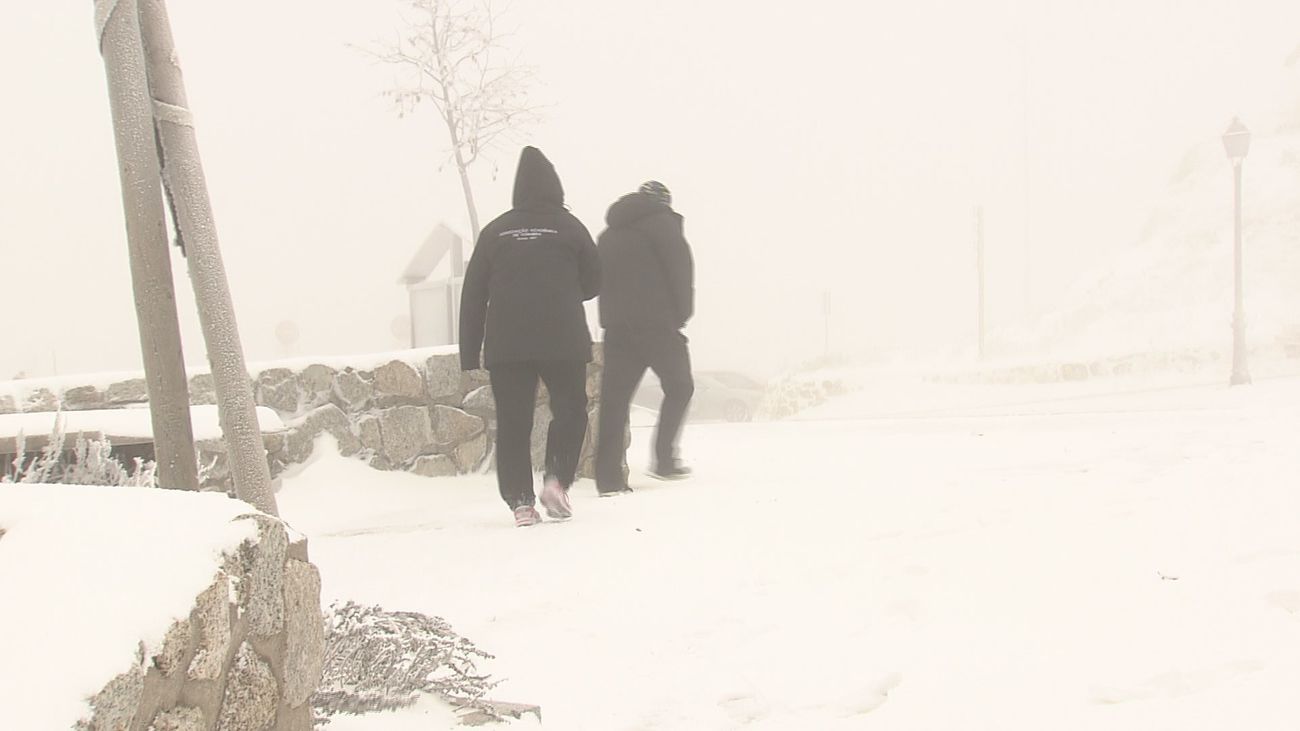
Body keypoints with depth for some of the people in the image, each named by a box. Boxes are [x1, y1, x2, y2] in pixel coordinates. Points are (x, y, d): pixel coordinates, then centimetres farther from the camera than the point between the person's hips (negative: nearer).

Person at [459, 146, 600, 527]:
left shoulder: (495, 231, 6)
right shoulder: (569, 226, 0)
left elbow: (472, 295, 4)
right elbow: (593, 282, 7)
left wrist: (470, 352, 8)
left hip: (506, 345, 2)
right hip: (563, 341, -2)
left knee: (512, 421, 5)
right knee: (570, 410, 12)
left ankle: (521, 501, 2)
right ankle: (556, 480, -5)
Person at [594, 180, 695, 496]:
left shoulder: (608, 234, 22)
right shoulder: (663, 220, 1)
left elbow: (596, 279, 17)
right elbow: (681, 269, -7)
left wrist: (611, 320, 14)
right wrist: (682, 314, -1)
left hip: (616, 325, 6)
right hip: (657, 321, -6)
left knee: (614, 396, 2)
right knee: (679, 386, 8)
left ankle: (608, 476, -3)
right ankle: (664, 459, -1)